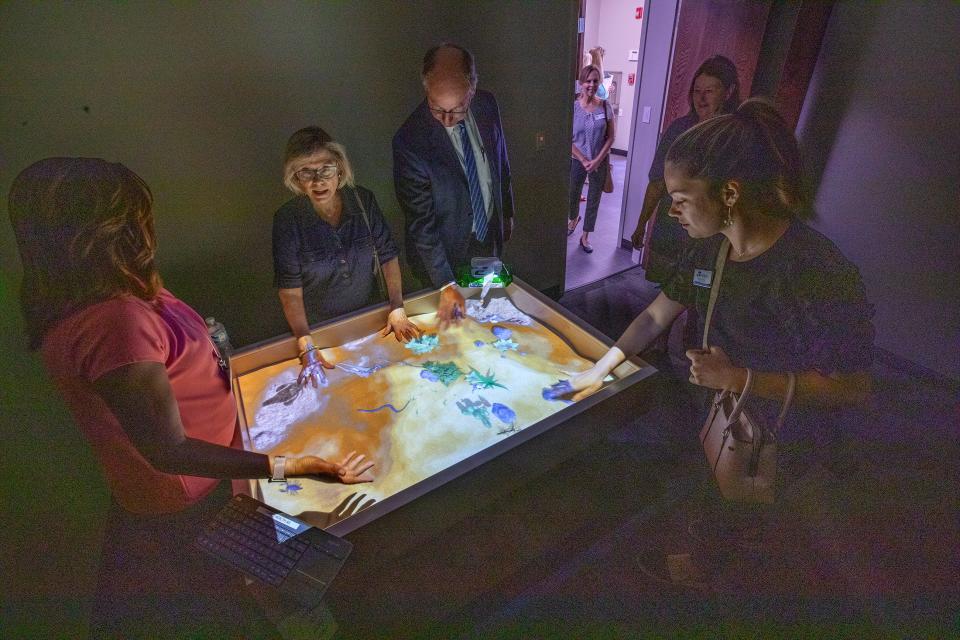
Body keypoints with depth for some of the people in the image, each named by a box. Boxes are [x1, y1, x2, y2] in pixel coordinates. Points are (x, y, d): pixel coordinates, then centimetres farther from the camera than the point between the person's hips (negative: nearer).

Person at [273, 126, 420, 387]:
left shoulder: (363, 200, -15)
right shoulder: (287, 219, -20)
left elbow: (388, 255, -9)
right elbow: (289, 289, -21)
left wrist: (397, 309, -17)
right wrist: (307, 349, -28)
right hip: (321, 327, -1)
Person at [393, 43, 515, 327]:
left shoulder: (487, 105, -11)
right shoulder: (410, 141, -28)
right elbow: (420, 222, -24)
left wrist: (507, 213, 16)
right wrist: (446, 285, -24)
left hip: (490, 237, 5)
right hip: (446, 252, -4)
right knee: (452, 326, 16)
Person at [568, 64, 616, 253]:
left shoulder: (605, 107, -6)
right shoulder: (573, 107, -9)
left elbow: (610, 137, -3)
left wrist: (597, 160, -13)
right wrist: (584, 161, -13)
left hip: (600, 162, 1)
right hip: (577, 161, 0)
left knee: (594, 201, 6)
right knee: (573, 195, 16)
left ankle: (585, 236, 20)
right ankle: (574, 218, 49)